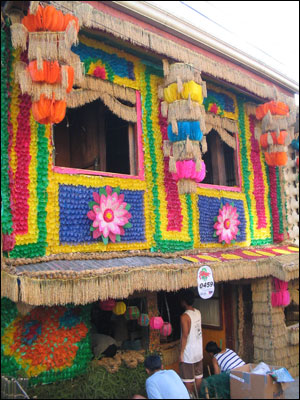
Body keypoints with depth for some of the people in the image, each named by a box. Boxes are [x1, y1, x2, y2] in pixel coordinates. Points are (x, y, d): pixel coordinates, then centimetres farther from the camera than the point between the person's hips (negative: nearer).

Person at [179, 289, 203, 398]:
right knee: (198, 376, 18)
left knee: (188, 379, 5)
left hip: (188, 353, -8)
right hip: (199, 351, 8)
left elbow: (185, 336, -22)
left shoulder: (184, 316, -21)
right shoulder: (198, 312, 1)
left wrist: (181, 353, -15)